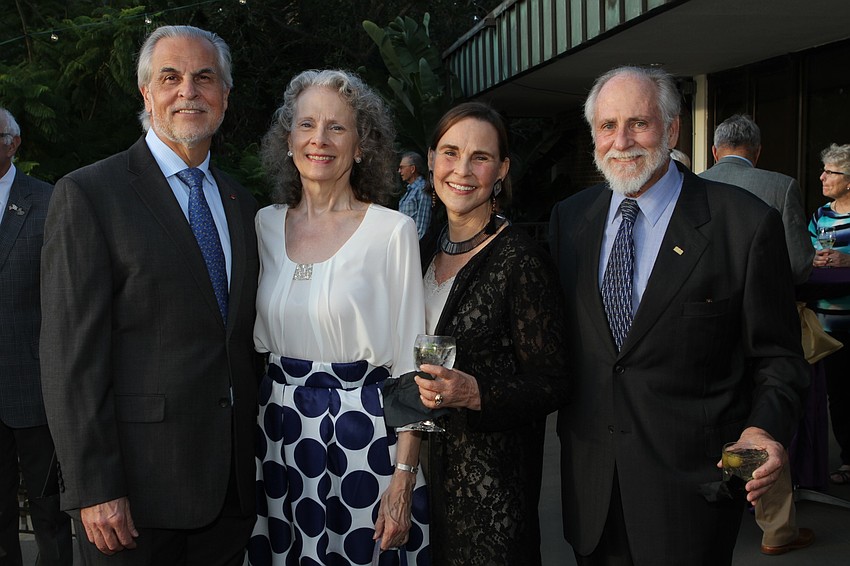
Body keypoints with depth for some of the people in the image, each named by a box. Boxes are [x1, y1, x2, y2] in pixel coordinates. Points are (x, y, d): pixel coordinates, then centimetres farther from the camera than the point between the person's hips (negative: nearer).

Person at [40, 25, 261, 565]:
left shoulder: (242, 203, 11)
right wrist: (93, 489, -16)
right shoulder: (88, 195, -8)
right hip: (137, 489, -5)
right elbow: (72, 355, -13)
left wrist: (258, 450, 13)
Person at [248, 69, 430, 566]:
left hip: (364, 432, -4)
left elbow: (410, 363, -9)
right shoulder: (266, 225, 5)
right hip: (279, 431, 4)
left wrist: (404, 478, -13)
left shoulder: (393, 231, -8)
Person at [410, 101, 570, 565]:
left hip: (493, 474, -6)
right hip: (427, 462, 6)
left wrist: (475, 393, -29)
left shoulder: (520, 259, -15)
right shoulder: (424, 252, 6)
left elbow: (553, 384, -15)